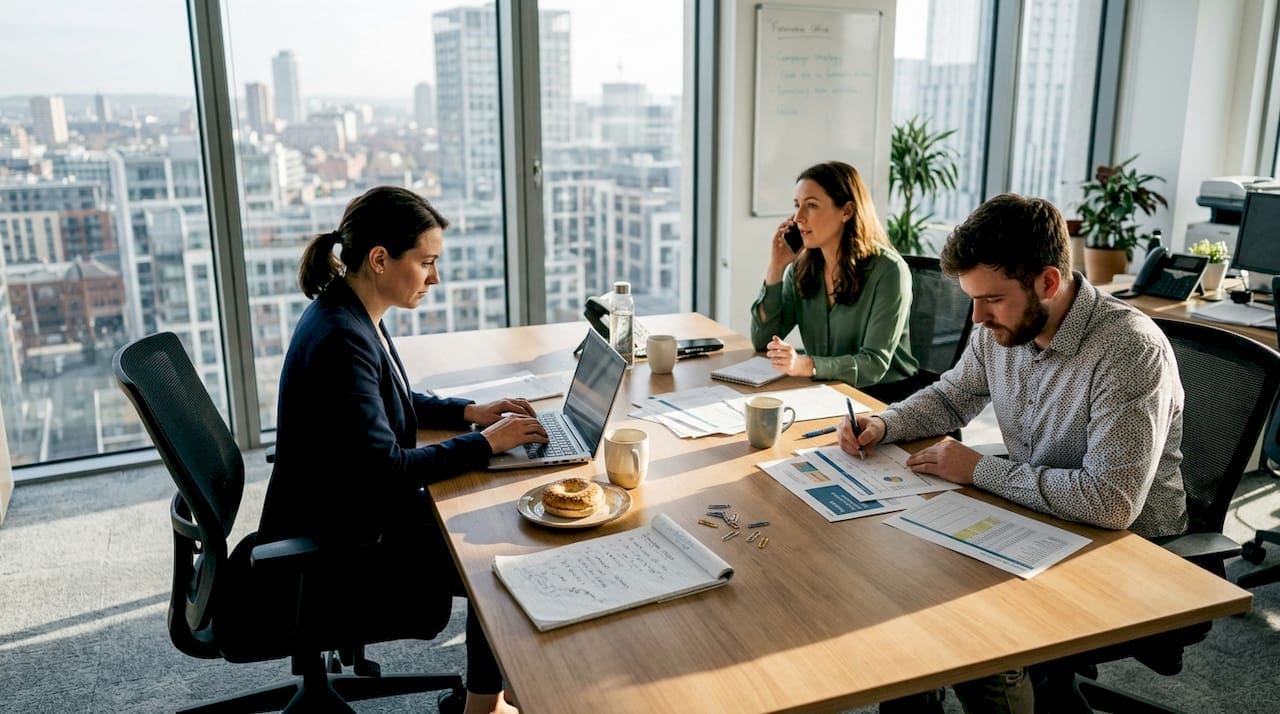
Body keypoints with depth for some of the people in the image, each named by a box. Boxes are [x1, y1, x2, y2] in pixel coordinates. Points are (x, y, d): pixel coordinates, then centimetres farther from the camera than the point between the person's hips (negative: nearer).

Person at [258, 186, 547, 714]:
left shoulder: (351, 315, 1)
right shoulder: (340, 340, -29)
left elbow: (388, 402, 17)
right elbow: (386, 469, -29)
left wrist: (471, 411, 4)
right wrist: (486, 442, -20)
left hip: (356, 508, 9)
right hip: (332, 549, -9)